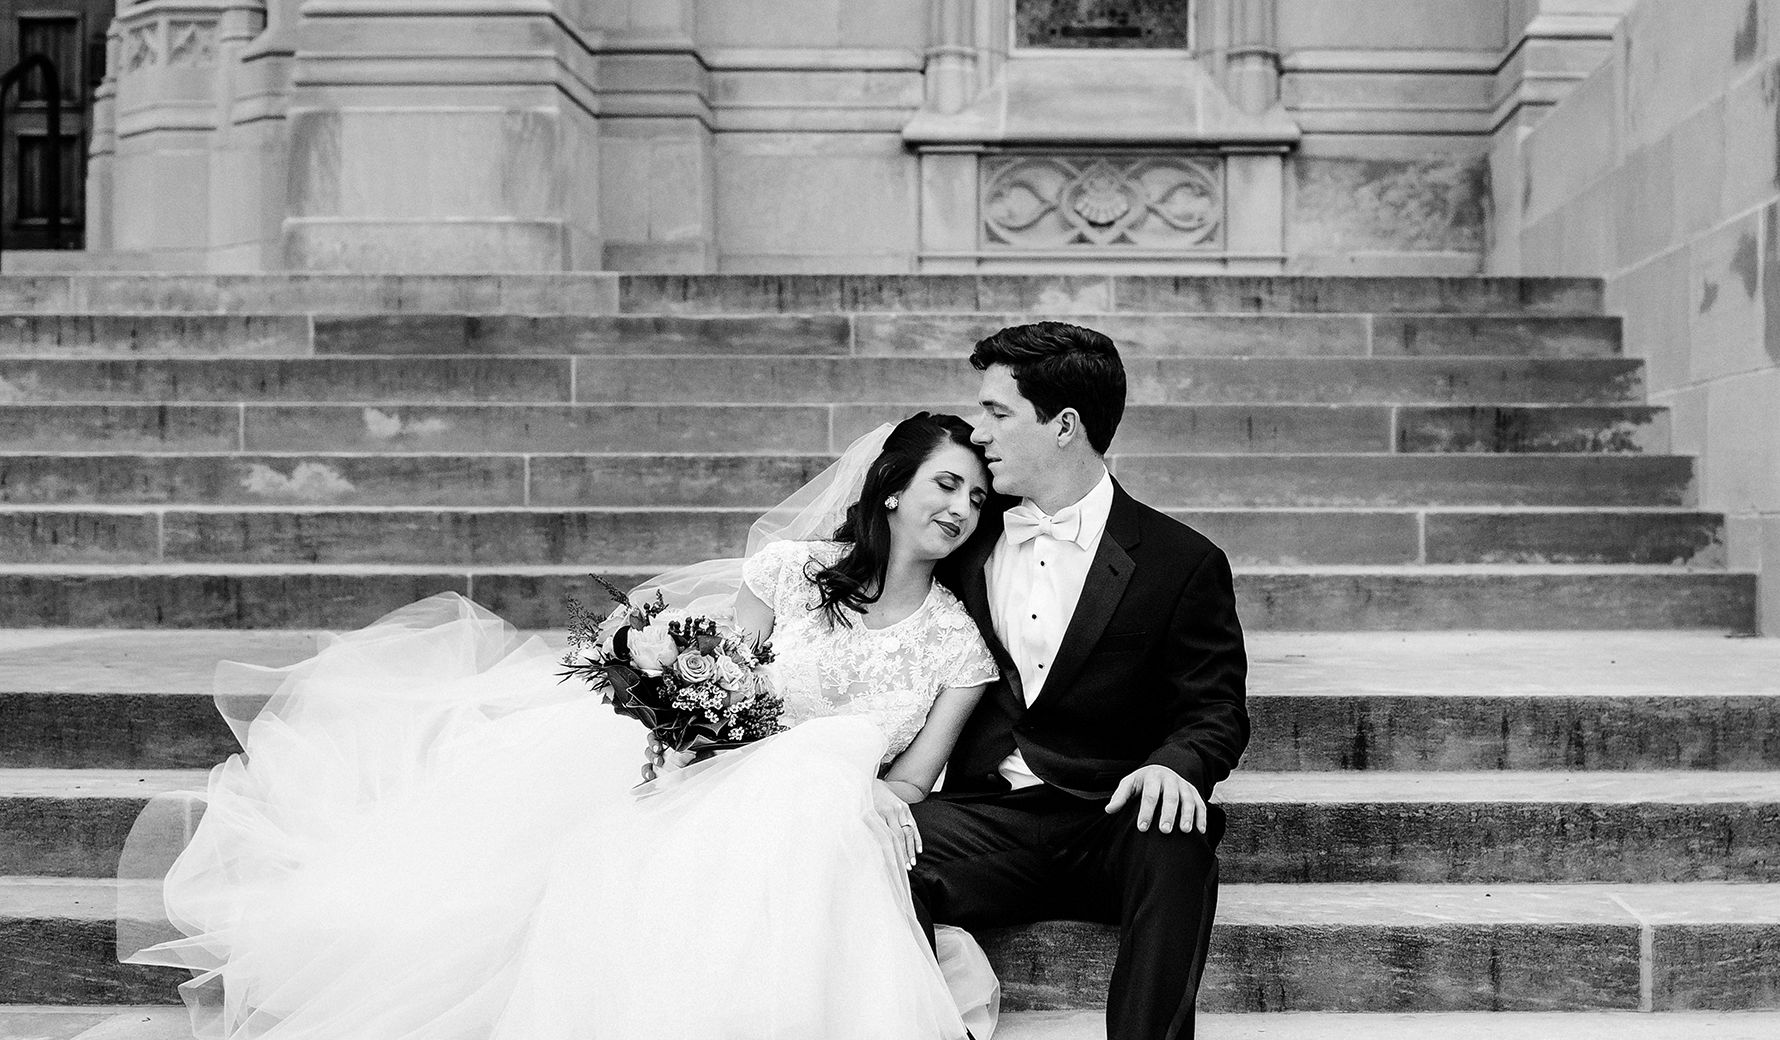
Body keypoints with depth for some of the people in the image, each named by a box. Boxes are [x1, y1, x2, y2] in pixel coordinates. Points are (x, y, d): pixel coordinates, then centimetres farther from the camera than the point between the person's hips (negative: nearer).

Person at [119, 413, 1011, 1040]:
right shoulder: (792, 569, 1)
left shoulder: (958, 643, 4)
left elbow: (914, 780, 4)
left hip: (817, 825, 0)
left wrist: (861, 792, -15)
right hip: (715, 779, 0)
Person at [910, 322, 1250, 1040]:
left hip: (1111, 822, -2)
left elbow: (1215, 711, 2)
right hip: (985, 815, 3)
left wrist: (1176, 765, -22)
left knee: (1174, 846, -37)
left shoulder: (1181, 563, 3)